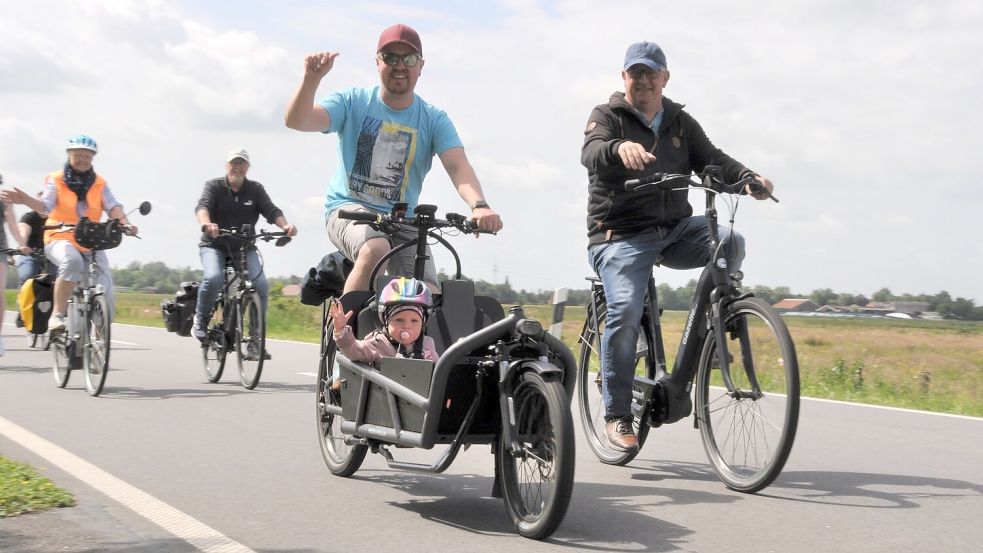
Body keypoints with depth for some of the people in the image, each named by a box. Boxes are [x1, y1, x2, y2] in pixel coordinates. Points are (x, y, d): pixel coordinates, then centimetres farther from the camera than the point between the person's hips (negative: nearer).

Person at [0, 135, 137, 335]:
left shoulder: (99, 184, 10)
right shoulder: (56, 181, 3)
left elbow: (113, 206, -5)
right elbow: (45, 205, -12)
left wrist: (124, 223, -27)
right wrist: (25, 199, -34)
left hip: (92, 244, 3)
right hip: (61, 239, -3)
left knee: (106, 299, -10)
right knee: (72, 261, -40)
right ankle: (57, 316, -31)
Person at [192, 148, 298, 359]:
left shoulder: (255, 189, 2)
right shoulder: (214, 186, -3)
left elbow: (272, 210, -11)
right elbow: (202, 206, -22)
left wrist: (285, 225, -34)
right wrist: (206, 224, -45)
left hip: (244, 248, 2)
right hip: (214, 246, -2)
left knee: (261, 285, -19)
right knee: (213, 278, -30)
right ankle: (201, 321, -3)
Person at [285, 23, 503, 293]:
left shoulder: (434, 120, 1)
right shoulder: (353, 102, -1)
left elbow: (458, 167, -15)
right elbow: (296, 120, -14)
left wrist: (479, 205, -36)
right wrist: (311, 78, -34)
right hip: (349, 209, -2)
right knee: (375, 249, -36)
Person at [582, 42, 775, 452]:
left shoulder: (681, 123, 16)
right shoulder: (607, 117, 2)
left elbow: (711, 159, 4)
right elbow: (591, 153, -19)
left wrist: (748, 178, -18)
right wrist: (620, 148, -44)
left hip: (675, 228, 4)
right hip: (621, 235, -4)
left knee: (730, 243, -24)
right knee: (625, 312, -22)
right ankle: (616, 416, -10)